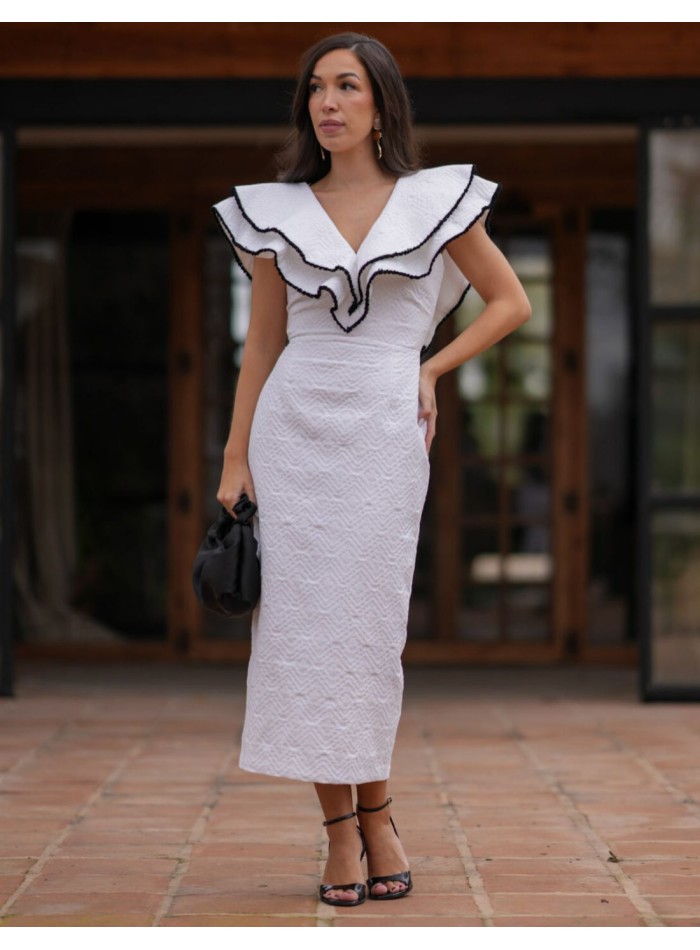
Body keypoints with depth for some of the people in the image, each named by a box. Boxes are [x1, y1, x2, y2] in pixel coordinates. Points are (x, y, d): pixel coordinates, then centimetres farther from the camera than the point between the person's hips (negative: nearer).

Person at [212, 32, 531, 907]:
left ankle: (369, 815, 11)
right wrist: (235, 462, 5)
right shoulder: (276, 213, 7)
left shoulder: (435, 202, 3)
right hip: (293, 431, 2)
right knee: (302, 623, -2)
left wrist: (431, 369, 1)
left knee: (366, 626, -4)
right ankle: (345, 830, 5)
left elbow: (511, 302, 11)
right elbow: (262, 345, 10)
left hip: (383, 433, -2)